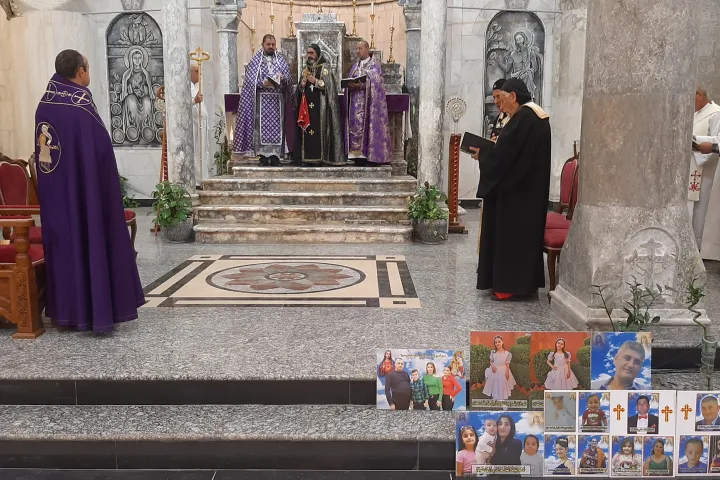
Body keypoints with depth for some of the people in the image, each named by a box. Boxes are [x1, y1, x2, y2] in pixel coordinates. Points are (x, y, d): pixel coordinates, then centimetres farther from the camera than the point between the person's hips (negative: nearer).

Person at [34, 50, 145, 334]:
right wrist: (109, 188, -5)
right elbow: (102, 151, -17)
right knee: (94, 241, 1)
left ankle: (66, 310, 19)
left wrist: (57, 179, 18)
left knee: (64, 241, 13)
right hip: (87, 191, -7)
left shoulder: (44, 105, 6)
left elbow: (41, 149, 12)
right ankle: (100, 312, 5)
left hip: (55, 193, 7)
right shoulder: (82, 105, -16)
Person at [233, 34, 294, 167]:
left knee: (276, 126, 0)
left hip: (278, 99, 2)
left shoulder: (281, 60, 14)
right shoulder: (256, 60, 5)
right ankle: (263, 155, -1)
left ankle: (275, 155, 3)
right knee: (262, 126, -5)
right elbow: (250, 79, -2)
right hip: (261, 99, -2)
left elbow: (288, 76, 9)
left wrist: (283, 79, -13)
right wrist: (263, 83, -18)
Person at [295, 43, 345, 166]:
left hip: (320, 105, -5)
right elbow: (300, 89, 18)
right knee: (307, 129, -1)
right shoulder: (305, 68, 17)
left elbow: (329, 86, -8)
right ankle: (308, 157, 0)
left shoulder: (325, 67, 1)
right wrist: (302, 85, -3)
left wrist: (316, 81, -15)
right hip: (307, 104, 5)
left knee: (318, 129, -10)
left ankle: (318, 157, -8)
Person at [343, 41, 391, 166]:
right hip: (356, 103, 6)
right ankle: (359, 156, 2)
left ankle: (371, 157, -8)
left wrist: (360, 85, -22)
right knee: (356, 127, 0)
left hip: (368, 102, -6)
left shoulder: (374, 64, 1)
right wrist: (350, 86, -6)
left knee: (369, 126, -9)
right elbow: (349, 81, 16)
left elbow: (375, 82, -11)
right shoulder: (355, 66, 21)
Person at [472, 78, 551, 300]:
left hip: (517, 187, -10)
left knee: (512, 231, -3)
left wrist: (482, 156, -4)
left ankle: (512, 284, 2)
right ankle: (527, 282, 20)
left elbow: (505, 153, -20)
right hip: (532, 186, 10)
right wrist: (489, 152, 9)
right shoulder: (539, 116, 13)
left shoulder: (523, 117, -18)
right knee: (526, 230, 13)